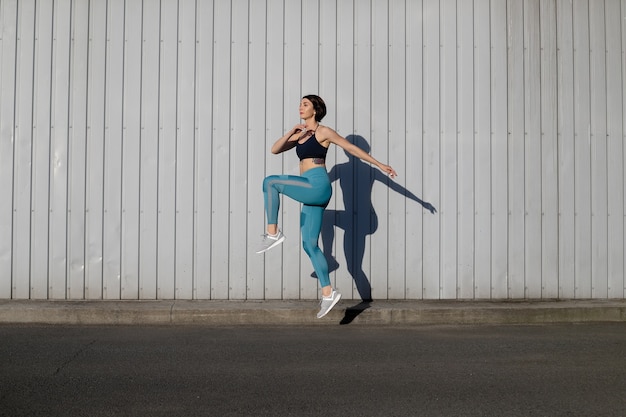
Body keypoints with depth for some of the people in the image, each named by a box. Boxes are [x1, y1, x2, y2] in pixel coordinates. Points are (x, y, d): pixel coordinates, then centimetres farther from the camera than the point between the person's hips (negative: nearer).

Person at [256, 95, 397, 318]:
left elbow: (352, 148, 2)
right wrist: (291, 132, -1)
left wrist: (380, 165, 2)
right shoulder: (300, 135, 21)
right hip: (310, 192, 8)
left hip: (318, 186, -8)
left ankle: (273, 233, -10)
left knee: (270, 182, -17)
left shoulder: (323, 132, 1)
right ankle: (328, 293, 8)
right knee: (309, 245, 5)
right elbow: (275, 150, 14)